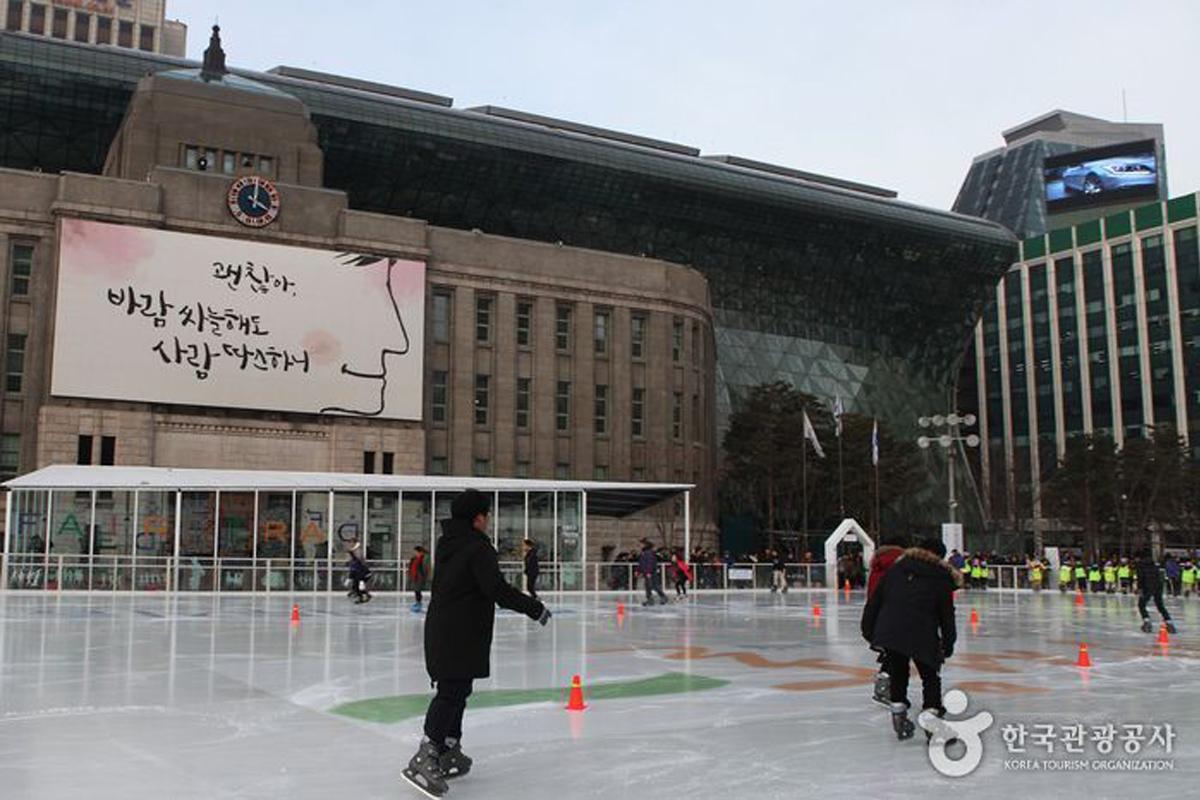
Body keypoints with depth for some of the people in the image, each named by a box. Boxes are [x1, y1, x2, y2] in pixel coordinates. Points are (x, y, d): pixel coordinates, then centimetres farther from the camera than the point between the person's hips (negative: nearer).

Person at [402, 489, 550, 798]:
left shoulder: (447, 543, 13)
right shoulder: (478, 547, -15)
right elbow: (497, 589, -23)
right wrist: (534, 608, -15)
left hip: (441, 630, 10)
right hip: (461, 634, -10)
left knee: (455, 690, 18)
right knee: (452, 692, -11)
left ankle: (450, 752, 26)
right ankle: (424, 759, -17)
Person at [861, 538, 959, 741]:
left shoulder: (897, 568, 18)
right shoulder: (941, 578, 10)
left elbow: (875, 600, 14)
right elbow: (946, 614, 9)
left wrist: (868, 630, 18)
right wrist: (948, 644, 17)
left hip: (888, 631, 3)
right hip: (922, 635, -3)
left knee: (897, 675, 20)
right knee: (930, 678, 12)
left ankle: (899, 717, 21)